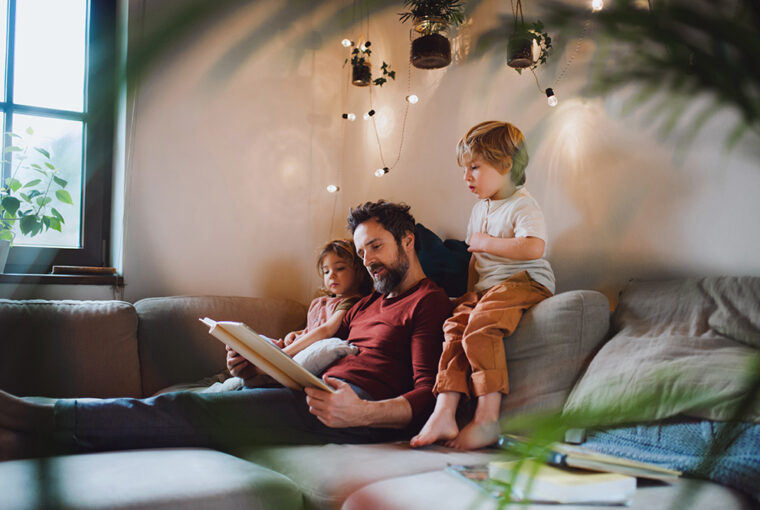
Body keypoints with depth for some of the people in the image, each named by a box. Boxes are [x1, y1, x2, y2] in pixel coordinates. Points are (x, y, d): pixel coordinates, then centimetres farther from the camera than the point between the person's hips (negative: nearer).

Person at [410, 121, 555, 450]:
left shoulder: (522, 206, -8)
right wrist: (472, 292, 17)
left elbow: (534, 248, -27)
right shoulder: (479, 209, 21)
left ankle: (487, 418, -28)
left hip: (523, 283, -8)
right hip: (486, 287, 8)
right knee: (455, 327, -15)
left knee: (480, 327, -31)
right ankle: (444, 414, -22)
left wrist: (486, 242, -17)